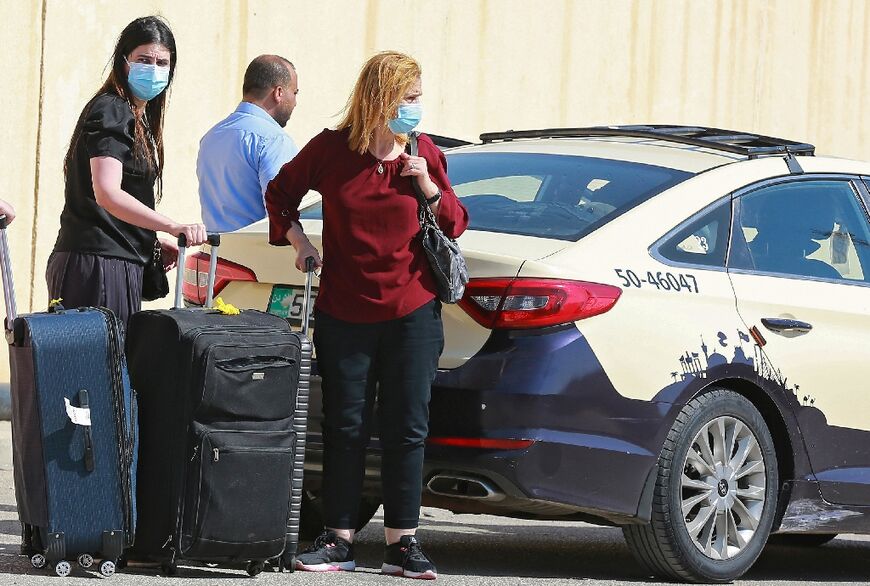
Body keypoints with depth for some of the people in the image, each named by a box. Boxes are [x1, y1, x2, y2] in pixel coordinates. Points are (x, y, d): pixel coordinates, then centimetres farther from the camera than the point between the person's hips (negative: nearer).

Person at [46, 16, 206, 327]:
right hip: (99, 264, -10)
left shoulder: (135, 115, 21)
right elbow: (107, 193, -25)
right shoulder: (111, 112, -11)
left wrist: (153, 242, 19)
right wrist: (173, 227, -32)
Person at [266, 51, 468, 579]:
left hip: (412, 312, 1)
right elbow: (281, 193, 15)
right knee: (345, 429, 4)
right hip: (344, 313, 0)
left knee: (407, 430, 0)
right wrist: (298, 241, 4)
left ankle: (402, 542, 6)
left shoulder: (424, 154, 1)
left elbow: (457, 224, 6)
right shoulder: (331, 149, -2)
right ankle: (340, 540, 12)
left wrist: (430, 190, -10)